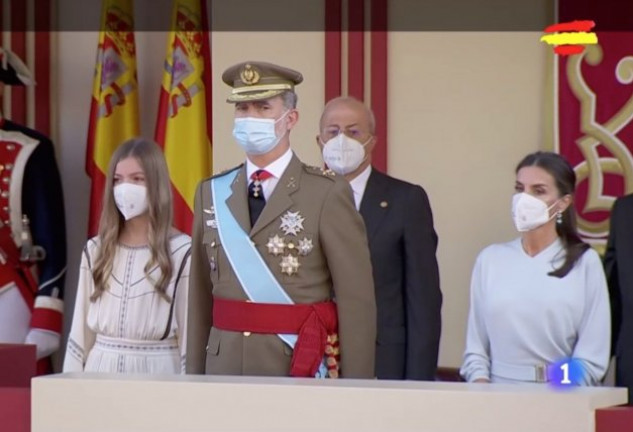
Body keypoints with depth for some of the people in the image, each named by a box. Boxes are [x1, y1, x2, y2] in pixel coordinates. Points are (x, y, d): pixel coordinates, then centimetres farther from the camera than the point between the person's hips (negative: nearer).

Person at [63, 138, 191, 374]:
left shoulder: (181, 252, -5)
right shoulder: (95, 250, 8)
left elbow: (191, 338, -4)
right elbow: (80, 333, 10)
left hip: (156, 371, -4)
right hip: (101, 370, 4)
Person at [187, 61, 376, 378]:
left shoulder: (328, 194, -6)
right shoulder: (211, 193, 8)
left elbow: (356, 302, -8)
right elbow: (200, 297, 9)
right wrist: (194, 376, 7)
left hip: (302, 367, -4)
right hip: (225, 367, 4)